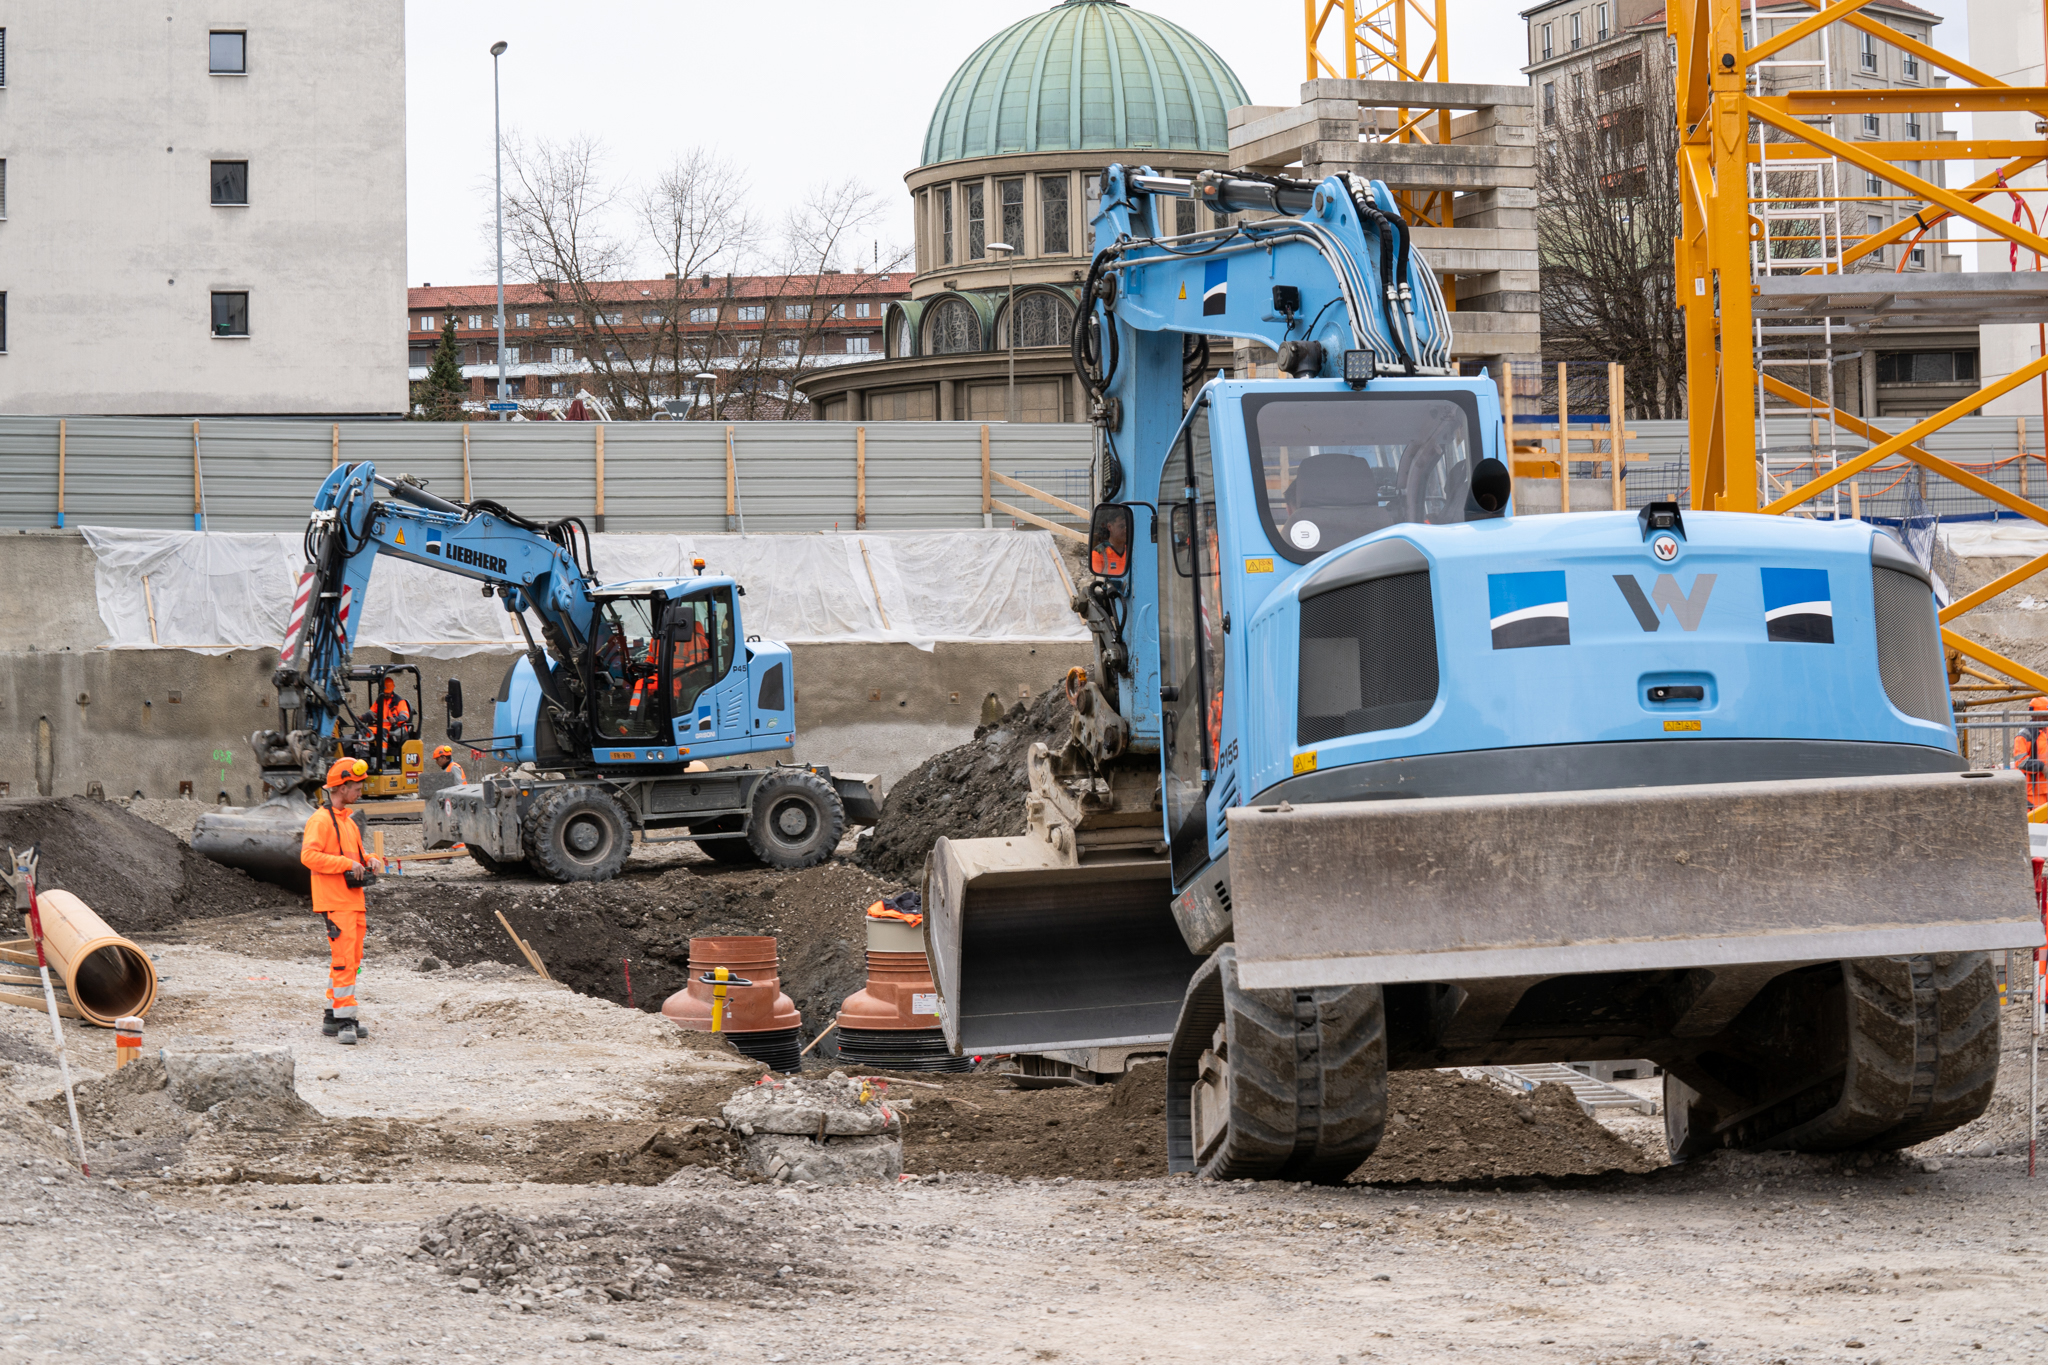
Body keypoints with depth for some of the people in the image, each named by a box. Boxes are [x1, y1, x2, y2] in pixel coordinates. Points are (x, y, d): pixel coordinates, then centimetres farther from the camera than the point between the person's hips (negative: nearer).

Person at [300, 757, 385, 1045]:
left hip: (353, 900, 10)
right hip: (334, 902, -10)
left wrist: (370, 860, 9)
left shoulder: (347, 821, 20)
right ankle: (345, 1021, -14)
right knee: (343, 960, -13)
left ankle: (333, 1019, 20)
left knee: (351, 960, 12)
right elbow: (309, 856, -22)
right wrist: (347, 864, -22)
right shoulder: (321, 820, -10)